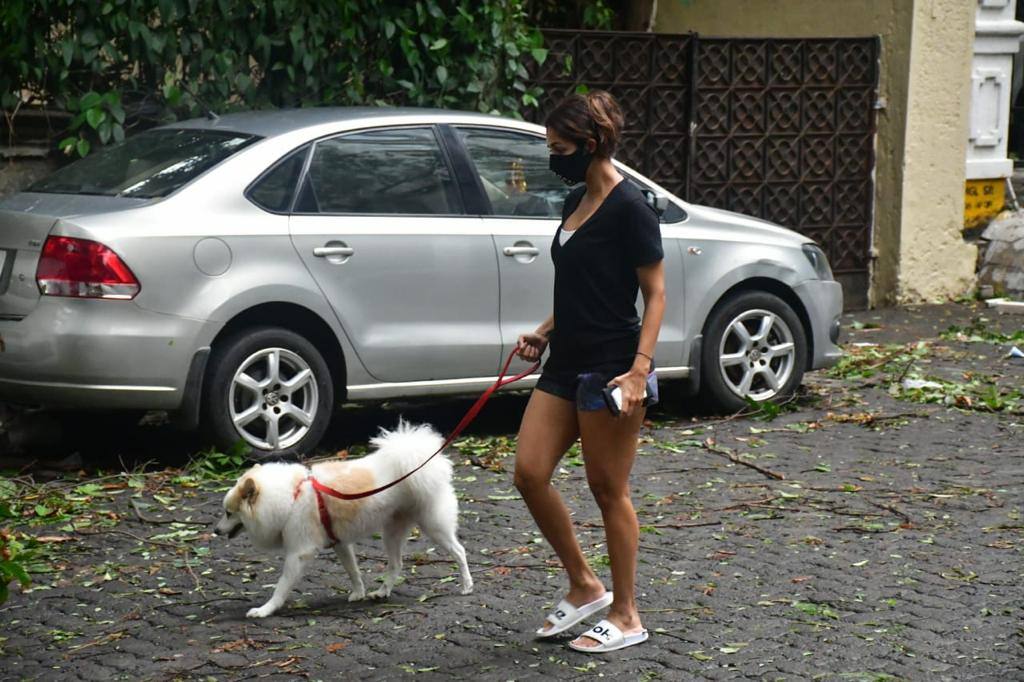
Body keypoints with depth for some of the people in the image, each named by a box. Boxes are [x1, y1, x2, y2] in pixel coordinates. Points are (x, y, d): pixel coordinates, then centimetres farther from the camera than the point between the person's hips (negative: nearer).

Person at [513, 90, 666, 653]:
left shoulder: (628, 207, -13)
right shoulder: (574, 203, 13)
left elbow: (654, 294, -13)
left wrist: (639, 369, -22)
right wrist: (545, 332, 11)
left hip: (610, 368, -9)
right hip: (566, 362, 9)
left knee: (608, 490, 0)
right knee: (529, 474, 4)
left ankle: (625, 616, 13)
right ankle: (584, 588, 20)